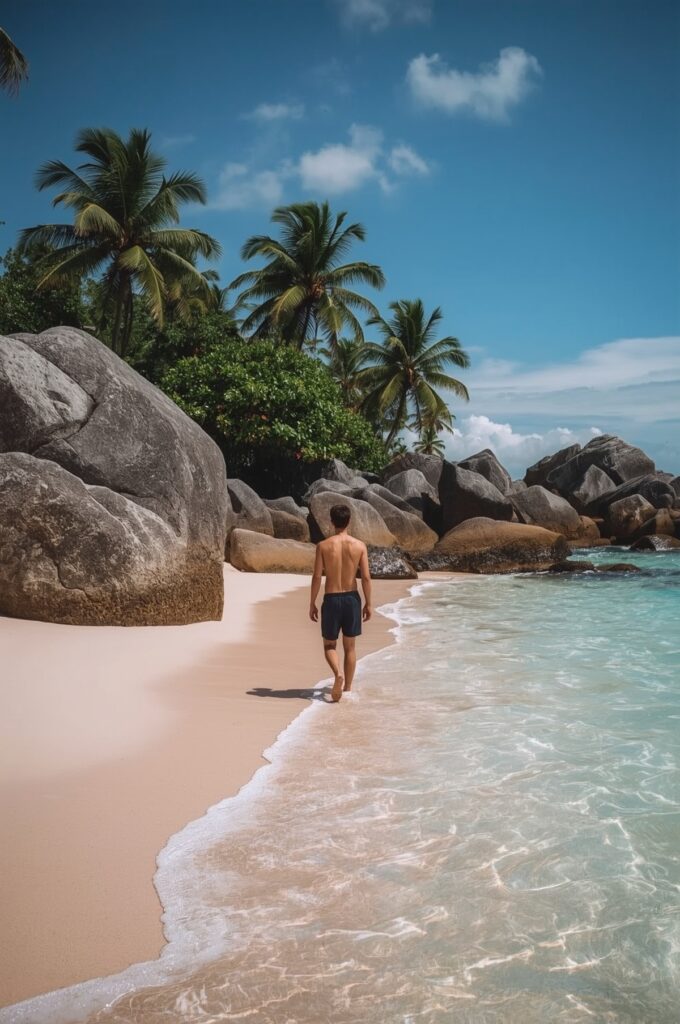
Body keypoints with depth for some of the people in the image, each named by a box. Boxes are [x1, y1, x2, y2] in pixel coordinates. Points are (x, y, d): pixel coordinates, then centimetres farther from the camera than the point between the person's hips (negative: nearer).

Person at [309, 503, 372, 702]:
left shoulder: (323, 546, -6)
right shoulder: (359, 545, -3)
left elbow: (317, 577, -7)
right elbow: (366, 577, -5)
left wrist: (312, 604, 1)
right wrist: (368, 603, 5)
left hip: (331, 599, -2)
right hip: (352, 598, 2)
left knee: (329, 645, 12)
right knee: (350, 647, 15)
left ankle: (338, 673, -16)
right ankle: (347, 689, 19)